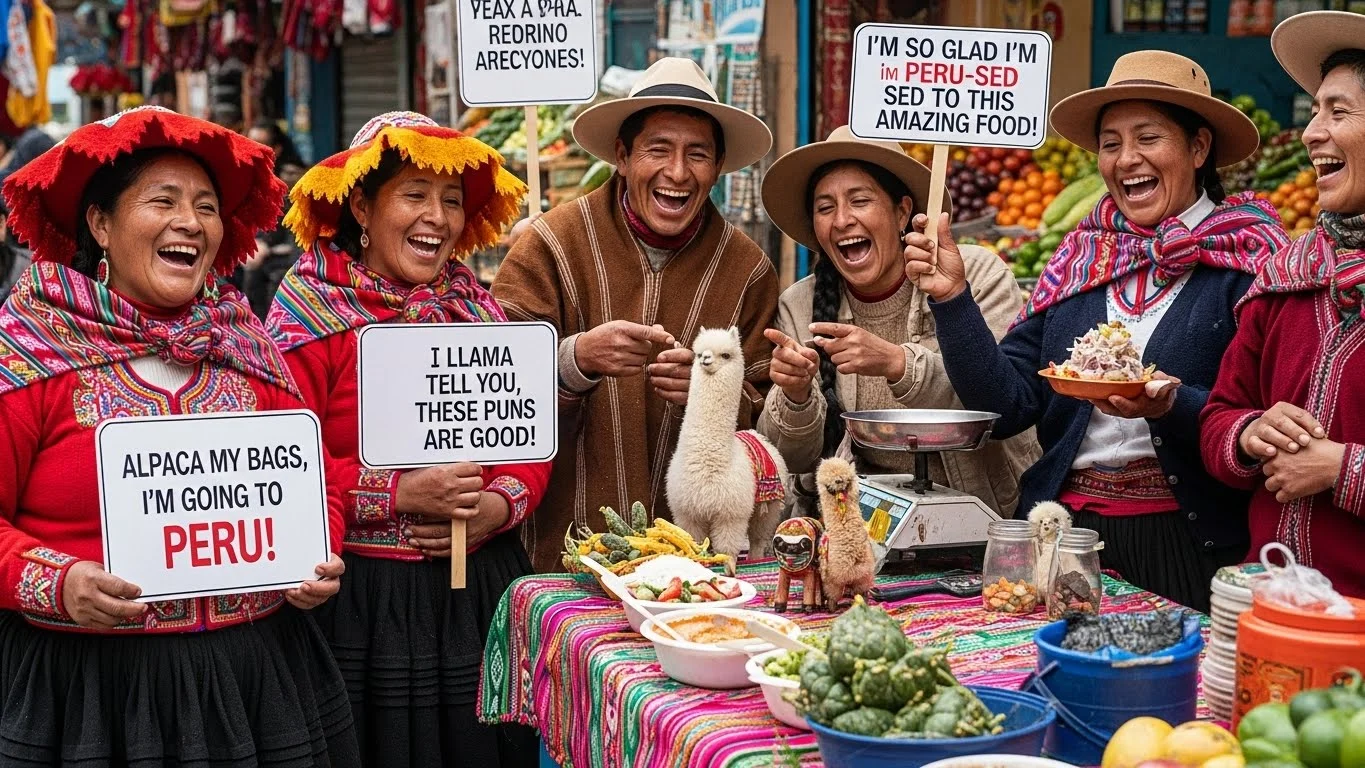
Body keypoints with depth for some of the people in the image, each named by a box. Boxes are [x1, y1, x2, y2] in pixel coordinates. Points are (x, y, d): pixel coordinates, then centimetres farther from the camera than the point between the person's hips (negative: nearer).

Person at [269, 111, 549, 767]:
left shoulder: (478, 310, 11)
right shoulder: (313, 314, -5)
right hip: (364, 597, -5)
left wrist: (499, 505, -9)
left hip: (481, 591, 5)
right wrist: (402, 495, -19)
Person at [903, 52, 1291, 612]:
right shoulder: (1079, 257, 8)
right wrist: (951, 297, -8)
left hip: (1191, 542, -4)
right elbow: (1007, 404, 1)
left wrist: (1174, 407, -27)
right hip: (1068, 530, 4)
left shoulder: (1249, 258, -5)